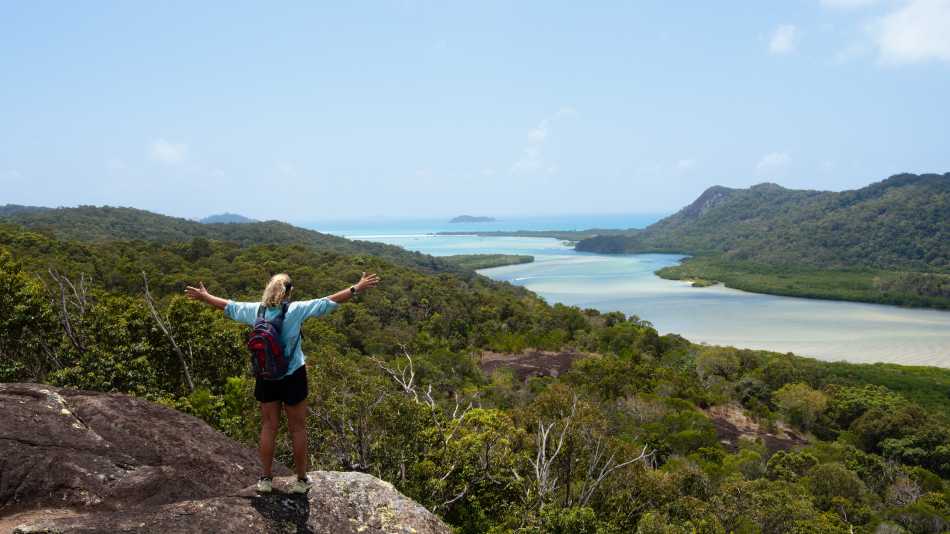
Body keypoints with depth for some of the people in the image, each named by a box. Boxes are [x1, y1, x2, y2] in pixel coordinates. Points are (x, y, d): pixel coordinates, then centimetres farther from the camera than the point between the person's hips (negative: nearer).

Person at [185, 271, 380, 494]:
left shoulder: (256, 310, -6)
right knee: (298, 429, 9)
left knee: (268, 427, 15)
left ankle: (266, 479, 22)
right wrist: (357, 289, -11)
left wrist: (204, 296, 25)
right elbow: (328, 302, -16)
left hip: (266, 377, 3)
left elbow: (228, 306, 9)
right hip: (293, 377, -3)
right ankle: (301, 480, 19)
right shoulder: (296, 310, -16)